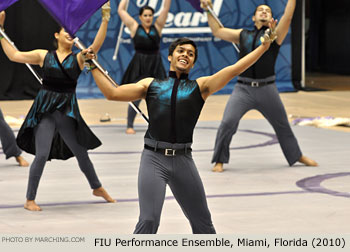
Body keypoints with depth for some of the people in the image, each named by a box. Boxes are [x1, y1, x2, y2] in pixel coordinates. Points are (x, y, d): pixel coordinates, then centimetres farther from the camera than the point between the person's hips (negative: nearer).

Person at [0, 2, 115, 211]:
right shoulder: (44, 56, 3)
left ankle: (97, 188, 36)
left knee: (81, 152, 13)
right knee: (42, 154, -9)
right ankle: (30, 200, 3)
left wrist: (105, 20, -25)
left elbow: (95, 46, -16)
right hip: (45, 110, -1)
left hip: (67, 111, 1)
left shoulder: (78, 58, 1)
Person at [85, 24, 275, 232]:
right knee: (148, 221, -14)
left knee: (203, 223, 12)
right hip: (154, 159, -1)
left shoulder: (200, 87, 10)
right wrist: (92, 66, 8)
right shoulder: (150, 85, 12)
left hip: (183, 160, 1)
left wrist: (265, 45, -4)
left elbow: (234, 69, 2)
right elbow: (112, 93, 8)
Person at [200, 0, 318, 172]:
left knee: (282, 125, 14)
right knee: (227, 123, -14)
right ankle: (219, 161, 0)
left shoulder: (275, 34, 5)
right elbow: (217, 31, 16)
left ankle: (297, 156, 34)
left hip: (266, 90, 0)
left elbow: (287, 17, -9)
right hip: (243, 89, 1)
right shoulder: (243, 35, 12)